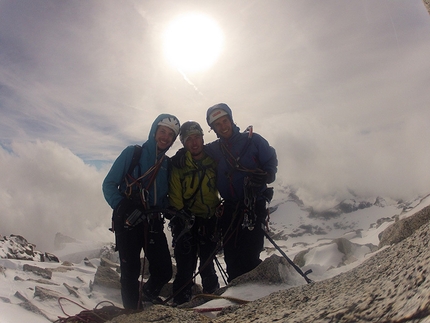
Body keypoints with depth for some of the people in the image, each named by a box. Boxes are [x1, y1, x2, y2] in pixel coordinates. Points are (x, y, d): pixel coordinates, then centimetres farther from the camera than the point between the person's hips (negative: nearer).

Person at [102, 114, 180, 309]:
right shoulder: (132, 153, -1)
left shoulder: (168, 164, 10)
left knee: (164, 271, 2)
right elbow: (109, 184, -3)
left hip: (153, 222, 4)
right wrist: (122, 207, -17)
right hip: (127, 220, -3)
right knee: (130, 271, 1)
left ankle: (148, 294, 34)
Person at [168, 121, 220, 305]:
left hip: (210, 219, 2)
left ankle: (212, 294, 29)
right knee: (186, 263, -4)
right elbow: (174, 195, -7)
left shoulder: (214, 160, 1)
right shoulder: (178, 165, -6)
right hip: (186, 219, -2)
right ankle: (181, 301, 7)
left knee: (207, 261, 12)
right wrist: (181, 212, -16)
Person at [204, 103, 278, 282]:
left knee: (248, 256, -9)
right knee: (231, 257, 7)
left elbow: (271, 163, 0)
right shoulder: (213, 149, 9)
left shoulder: (253, 140, -1)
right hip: (230, 208, 4)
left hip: (254, 205, -4)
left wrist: (264, 178, -19)